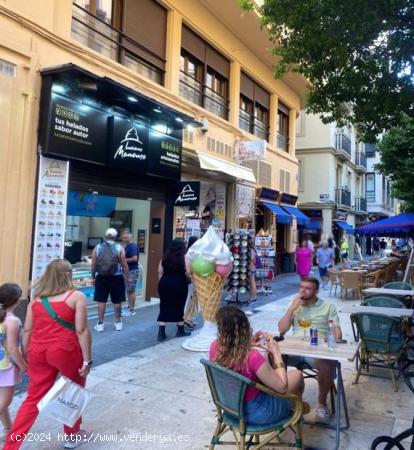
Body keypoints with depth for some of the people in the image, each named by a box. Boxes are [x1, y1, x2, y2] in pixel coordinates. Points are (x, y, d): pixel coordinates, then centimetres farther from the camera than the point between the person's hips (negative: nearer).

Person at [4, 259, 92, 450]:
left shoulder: (36, 299, 8)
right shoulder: (76, 297, -7)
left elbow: (27, 330, 10)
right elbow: (82, 331, -11)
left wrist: (25, 357, 20)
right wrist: (87, 360, -7)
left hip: (38, 352, 4)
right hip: (65, 351, -4)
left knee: (33, 399, 16)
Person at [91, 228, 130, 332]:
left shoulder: (97, 248, 1)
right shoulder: (119, 248, -5)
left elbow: (93, 265, 3)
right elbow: (124, 265, -4)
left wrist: (93, 277, 14)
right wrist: (128, 277, 6)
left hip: (101, 277, 1)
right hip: (116, 277, -1)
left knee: (101, 301, 6)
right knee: (116, 301, 9)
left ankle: (100, 324, 11)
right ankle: (118, 323, 20)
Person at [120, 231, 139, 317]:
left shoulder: (133, 246, -15)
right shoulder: (126, 246, 13)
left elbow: (134, 258, -23)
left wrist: (124, 260, -15)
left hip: (132, 271, -9)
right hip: (127, 270, 9)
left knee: (131, 290, -4)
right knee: (128, 290, 14)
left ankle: (132, 310, 2)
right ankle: (129, 307, 23)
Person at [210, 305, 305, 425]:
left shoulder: (215, 347, -17)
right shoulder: (252, 357, -37)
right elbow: (282, 387, -22)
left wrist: (250, 343, -3)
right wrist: (276, 352, -15)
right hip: (254, 412, -5)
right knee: (297, 375, 16)